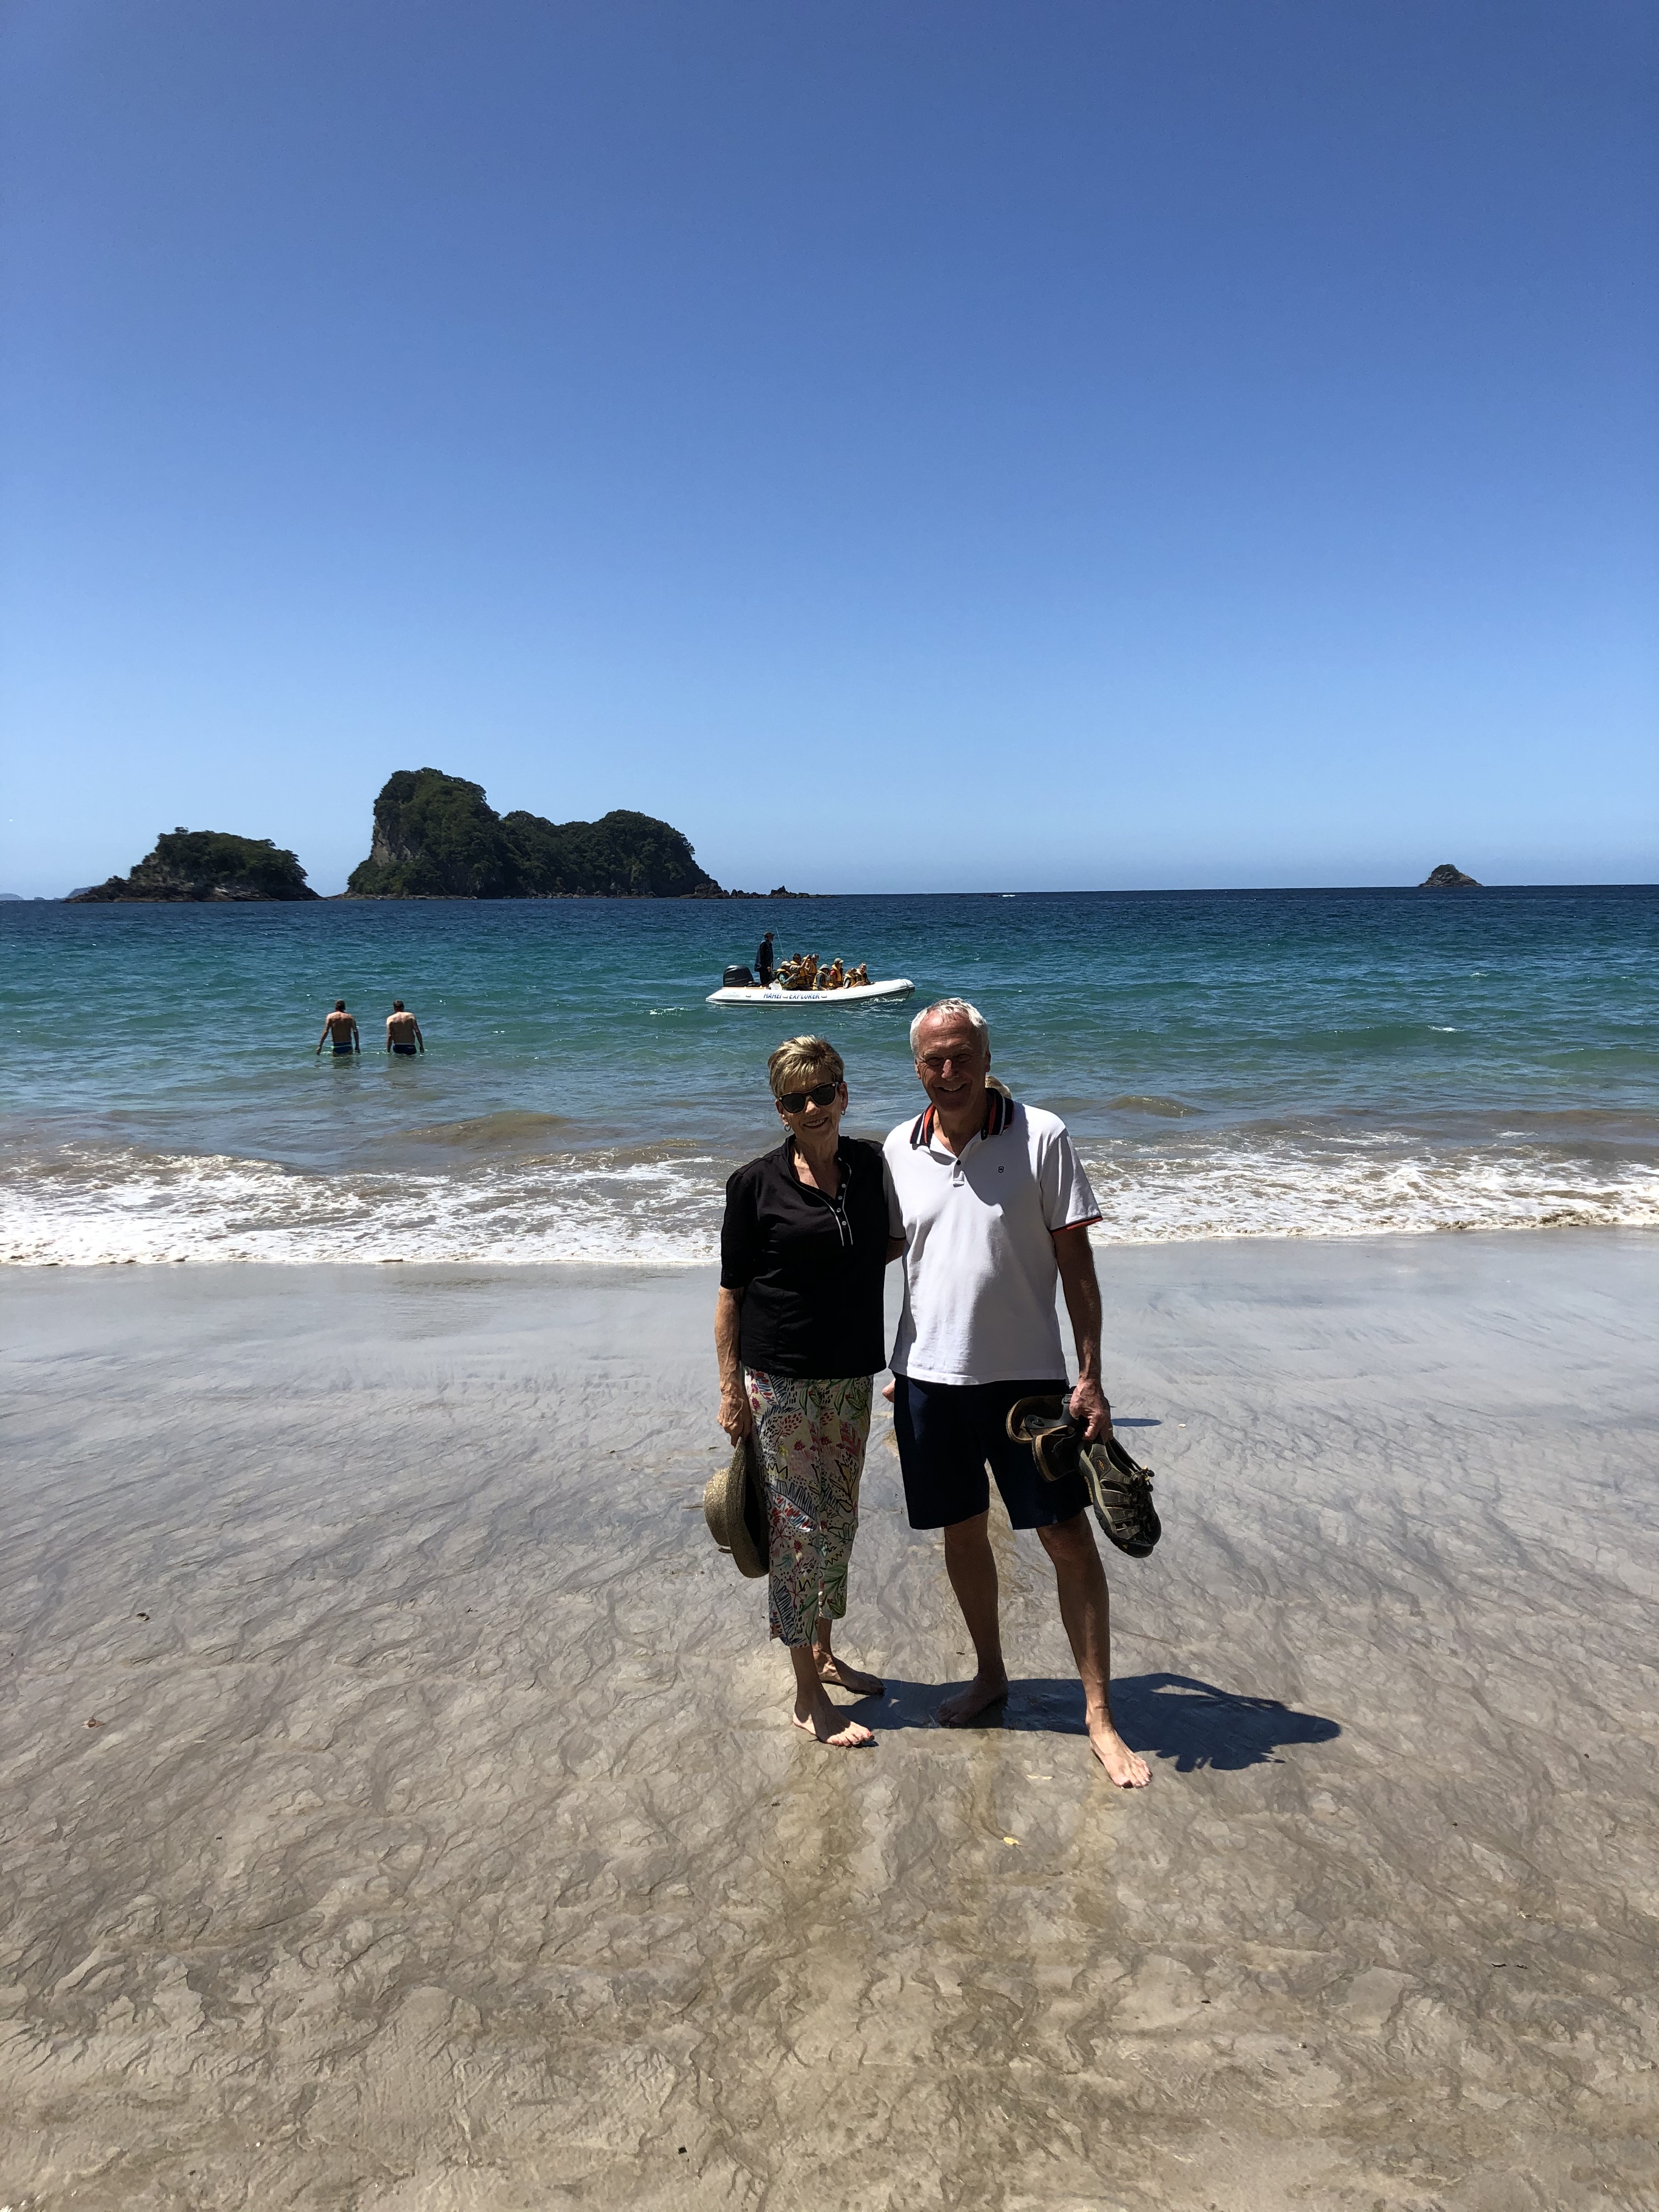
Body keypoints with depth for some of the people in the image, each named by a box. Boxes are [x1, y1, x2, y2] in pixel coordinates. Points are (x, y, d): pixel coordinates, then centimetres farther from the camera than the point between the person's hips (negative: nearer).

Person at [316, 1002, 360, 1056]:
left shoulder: (330, 1017, 1)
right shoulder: (350, 1017, 4)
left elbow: (326, 1032, -6)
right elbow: (355, 1032, -2)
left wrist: (320, 1046, -6)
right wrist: (357, 1046, 3)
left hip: (337, 1047, -1)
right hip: (348, 1047, 1)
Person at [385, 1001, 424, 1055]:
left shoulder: (390, 1019, 3)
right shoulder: (410, 1016, 5)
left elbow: (390, 1036, -3)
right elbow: (418, 1032, -1)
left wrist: (388, 1051, 1)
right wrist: (422, 1046, 4)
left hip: (398, 1047, 0)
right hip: (410, 1046, 0)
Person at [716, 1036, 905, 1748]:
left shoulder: (872, 1167, 3)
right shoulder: (757, 1183, -8)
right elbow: (731, 1292, -6)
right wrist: (731, 1387, -8)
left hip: (851, 1375, 5)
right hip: (779, 1377, -5)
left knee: (840, 1519, 15)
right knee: (798, 1524, -1)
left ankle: (824, 1654, 34)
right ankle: (808, 1696, 10)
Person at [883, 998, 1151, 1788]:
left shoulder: (1041, 1136, -8)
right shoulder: (898, 1150, 2)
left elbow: (1075, 1260, -6)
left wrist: (1090, 1377, -10)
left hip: (1026, 1372, -3)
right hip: (929, 1373, 3)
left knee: (1068, 1538, 0)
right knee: (962, 1531, 15)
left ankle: (1100, 1716, 14)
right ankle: (990, 1673, 36)